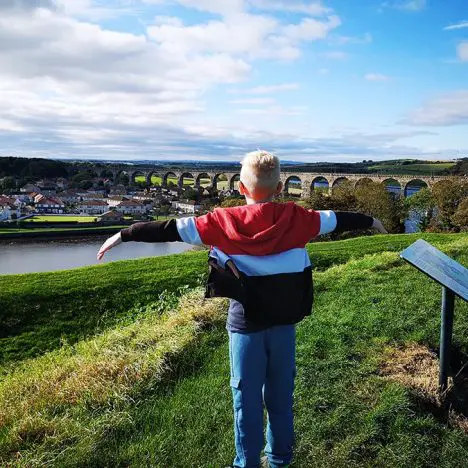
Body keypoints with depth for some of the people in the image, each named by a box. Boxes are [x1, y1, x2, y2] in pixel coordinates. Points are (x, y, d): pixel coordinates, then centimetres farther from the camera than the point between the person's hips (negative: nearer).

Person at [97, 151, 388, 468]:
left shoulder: (225, 222, -12)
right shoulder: (296, 218, -5)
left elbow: (172, 229, -9)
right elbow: (336, 220, 10)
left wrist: (124, 235, 0)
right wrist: (370, 221, 28)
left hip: (246, 324, -2)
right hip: (284, 322, 3)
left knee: (247, 399, 12)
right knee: (281, 395, 19)